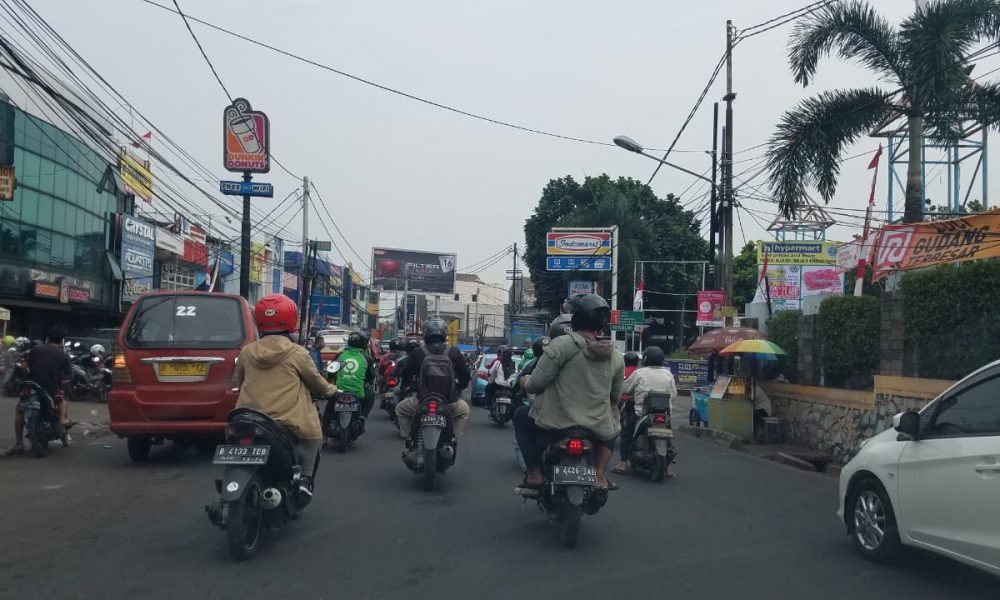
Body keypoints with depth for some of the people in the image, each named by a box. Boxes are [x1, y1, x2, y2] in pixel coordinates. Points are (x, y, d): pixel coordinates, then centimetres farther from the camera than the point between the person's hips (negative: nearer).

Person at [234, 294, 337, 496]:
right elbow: (315, 381, 6)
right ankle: (305, 478, 11)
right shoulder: (297, 354, -7)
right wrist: (330, 389, 28)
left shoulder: (247, 352, 3)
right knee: (313, 435, 23)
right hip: (287, 423, -3)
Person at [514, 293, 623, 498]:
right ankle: (600, 474, 13)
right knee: (612, 429, 37)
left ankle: (535, 474, 15)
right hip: (598, 431, 3)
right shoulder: (616, 357, 4)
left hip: (555, 425, -3)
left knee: (521, 416, 25)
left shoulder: (562, 344, -11)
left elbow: (535, 384, -12)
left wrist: (525, 382, 11)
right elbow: (615, 398, 13)